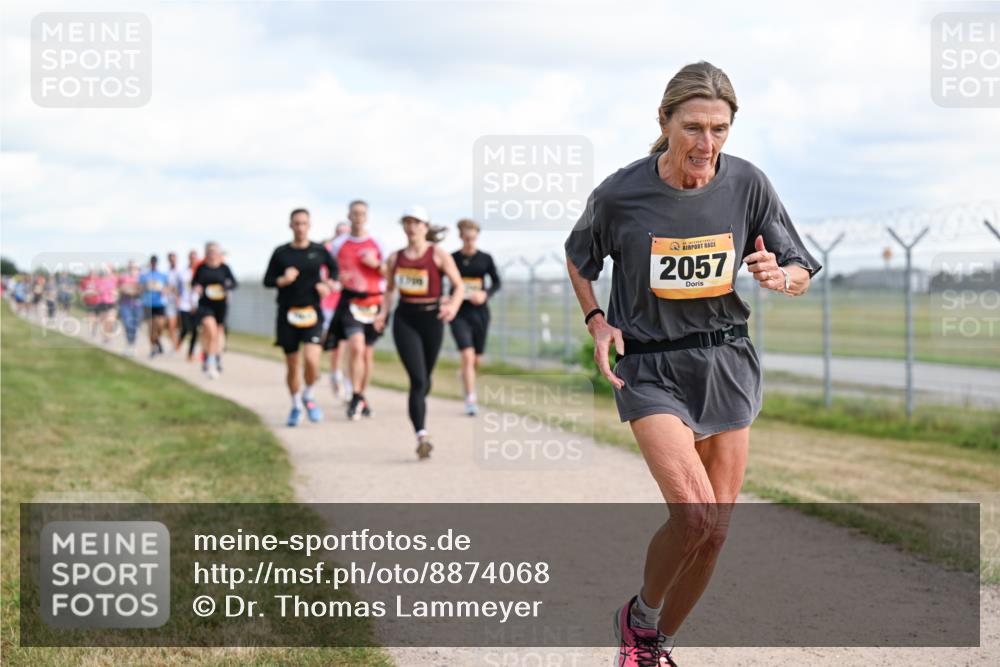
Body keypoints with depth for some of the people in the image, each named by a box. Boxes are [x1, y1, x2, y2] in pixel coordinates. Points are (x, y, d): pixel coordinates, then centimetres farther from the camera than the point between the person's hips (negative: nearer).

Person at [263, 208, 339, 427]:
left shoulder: (319, 251, 3)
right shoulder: (281, 252, 3)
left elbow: (334, 268, 19)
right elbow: (267, 280, 6)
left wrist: (328, 284, 0)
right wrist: (282, 280, -14)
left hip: (312, 312, -1)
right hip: (287, 313, 1)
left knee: (312, 359, -19)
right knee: (292, 365, 7)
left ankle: (309, 396, 9)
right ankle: (296, 406, 27)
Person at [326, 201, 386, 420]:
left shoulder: (377, 245, 8)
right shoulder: (339, 245, 7)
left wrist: (376, 264, -8)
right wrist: (339, 278, -6)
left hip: (373, 301, 2)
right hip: (349, 301, -2)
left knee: (368, 353, 10)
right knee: (356, 346, -21)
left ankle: (361, 397, 27)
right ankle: (356, 397, -14)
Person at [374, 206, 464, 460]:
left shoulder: (438, 254, -1)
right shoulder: (395, 258, 7)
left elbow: (460, 286, -2)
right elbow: (389, 289, 18)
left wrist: (453, 305, -20)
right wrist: (383, 313, 1)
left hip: (431, 317, 0)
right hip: (405, 319, 0)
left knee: (425, 378, 12)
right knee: (417, 378, -14)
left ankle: (419, 419, 39)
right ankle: (422, 434, -21)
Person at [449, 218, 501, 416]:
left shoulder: (485, 259, 2)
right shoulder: (452, 259, -1)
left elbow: (496, 282, 7)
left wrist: (485, 294, -11)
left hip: (480, 311, 2)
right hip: (459, 312, -2)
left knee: (477, 360, 11)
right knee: (467, 355, -16)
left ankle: (465, 376, 46)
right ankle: (470, 400, -12)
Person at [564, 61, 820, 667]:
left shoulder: (747, 184, -7)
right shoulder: (620, 193, -12)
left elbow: (802, 271, 3)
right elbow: (579, 258, 10)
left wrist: (780, 277, -19)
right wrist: (597, 322, -4)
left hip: (727, 365, 4)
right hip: (649, 367, -3)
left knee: (714, 530, 5)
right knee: (694, 515, -20)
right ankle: (639, 615, 9)